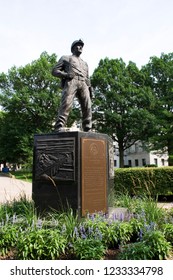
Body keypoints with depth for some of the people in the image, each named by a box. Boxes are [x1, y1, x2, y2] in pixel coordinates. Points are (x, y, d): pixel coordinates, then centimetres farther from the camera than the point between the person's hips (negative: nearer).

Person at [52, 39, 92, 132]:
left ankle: (87, 129, -15)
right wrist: (65, 74, -6)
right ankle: (59, 127, -31)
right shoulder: (65, 58, 25)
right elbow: (54, 71, 14)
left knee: (87, 106, -14)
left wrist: (90, 90, 12)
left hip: (83, 84, 4)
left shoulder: (85, 63, 38)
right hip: (70, 82, -4)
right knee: (66, 104, -24)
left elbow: (87, 78, 31)